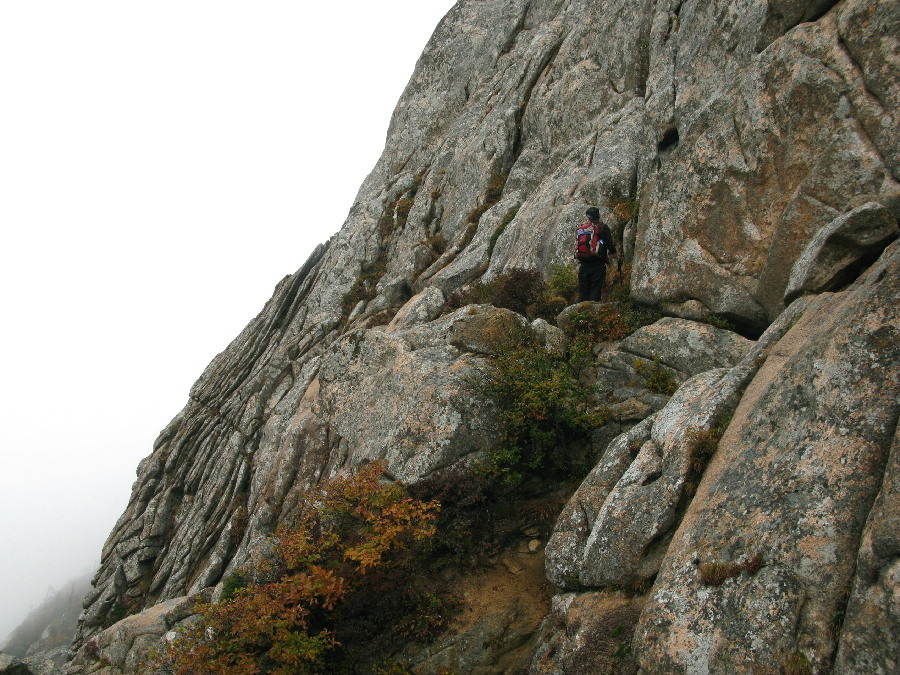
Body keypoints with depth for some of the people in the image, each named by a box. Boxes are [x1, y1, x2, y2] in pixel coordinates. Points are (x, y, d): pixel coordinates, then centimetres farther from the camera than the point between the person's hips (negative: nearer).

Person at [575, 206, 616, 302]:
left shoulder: (581, 228, 12)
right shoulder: (602, 227, -3)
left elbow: (576, 245, 14)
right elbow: (610, 244, -6)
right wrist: (614, 252, 13)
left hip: (583, 264, 4)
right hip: (597, 264, -4)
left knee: (583, 291, 8)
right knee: (595, 290, -3)